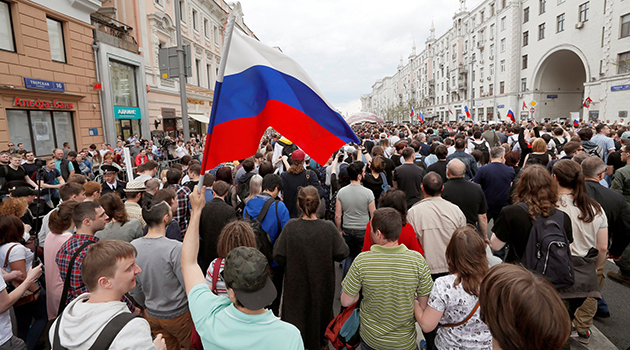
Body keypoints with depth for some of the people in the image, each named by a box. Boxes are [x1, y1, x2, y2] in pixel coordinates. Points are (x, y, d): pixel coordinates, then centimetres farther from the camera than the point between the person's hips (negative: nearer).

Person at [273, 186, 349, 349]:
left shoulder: (290, 227, -20)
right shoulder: (328, 228, -20)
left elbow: (279, 257, -16)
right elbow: (341, 254, -13)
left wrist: (277, 242, 2)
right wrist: (338, 237, 3)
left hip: (296, 284, -1)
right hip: (322, 285, 1)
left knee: (295, 314, 20)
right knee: (319, 311, 25)